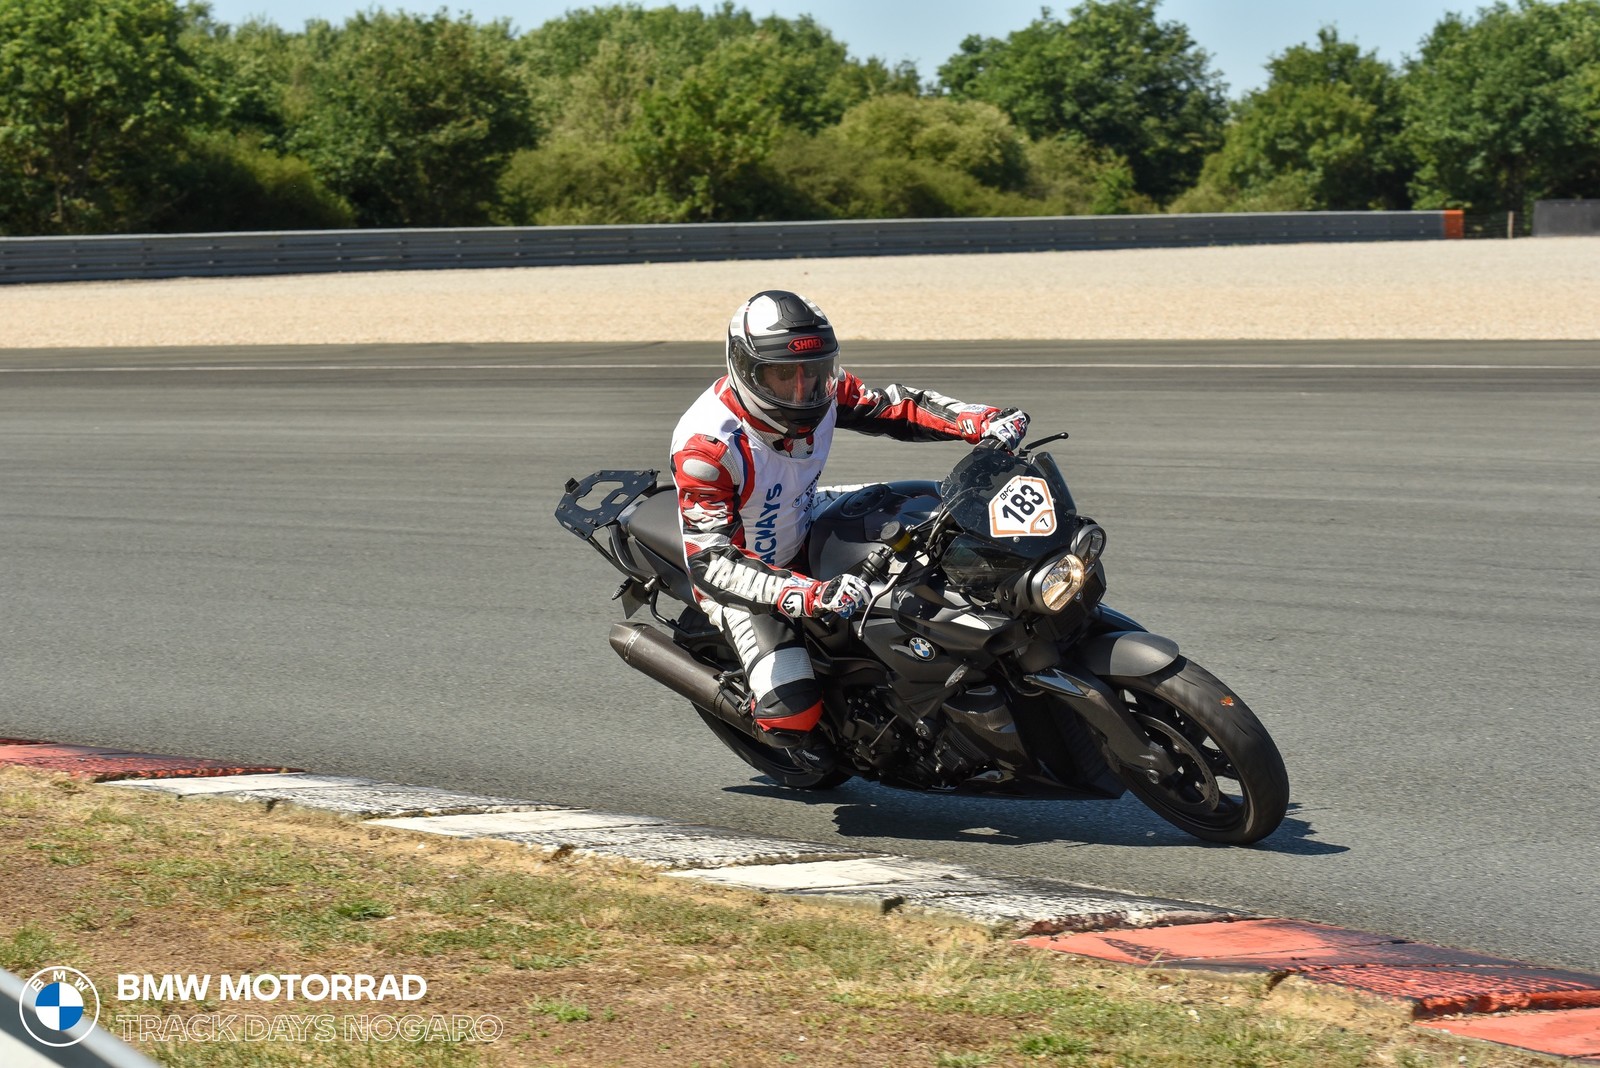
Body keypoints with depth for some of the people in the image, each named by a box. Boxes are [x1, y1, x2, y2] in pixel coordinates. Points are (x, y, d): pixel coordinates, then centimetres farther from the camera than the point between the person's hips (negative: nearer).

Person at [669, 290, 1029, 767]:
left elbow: (895, 407, -3)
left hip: (807, 530, 7)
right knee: (794, 715, -22)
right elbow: (710, 562, -39)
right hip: (741, 576, -6)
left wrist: (983, 421, -21)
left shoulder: (822, 393, -18)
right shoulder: (705, 444, -36)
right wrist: (809, 595, -51)